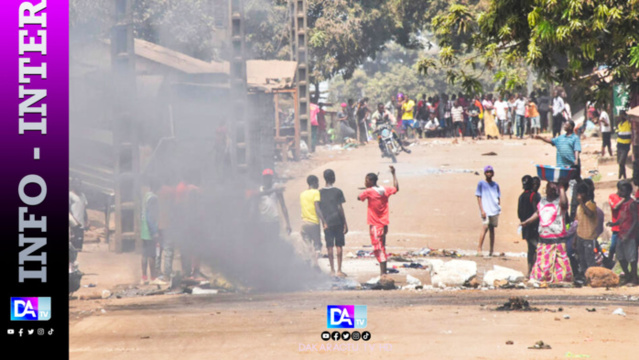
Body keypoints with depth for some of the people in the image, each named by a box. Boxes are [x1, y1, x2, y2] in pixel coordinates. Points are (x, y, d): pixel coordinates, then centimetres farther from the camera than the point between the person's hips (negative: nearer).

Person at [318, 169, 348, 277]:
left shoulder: (320, 192, 5)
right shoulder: (337, 191, -5)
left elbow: (319, 209, 4)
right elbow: (340, 208, -6)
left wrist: (323, 223, 11)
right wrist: (345, 223, -1)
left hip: (326, 223, 3)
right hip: (338, 221, -3)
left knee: (329, 247, 5)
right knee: (339, 246, 2)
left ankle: (332, 270, 6)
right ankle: (339, 270, 2)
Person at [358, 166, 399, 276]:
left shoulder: (369, 192, -15)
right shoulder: (385, 190, 2)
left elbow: (359, 198, 1)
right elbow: (396, 188, 20)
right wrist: (393, 174, 26)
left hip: (375, 225, -7)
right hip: (384, 224, 7)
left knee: (379, 250, -9)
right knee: (382, 248, 14)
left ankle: (383, 272, -15)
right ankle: (383, 272, 18)